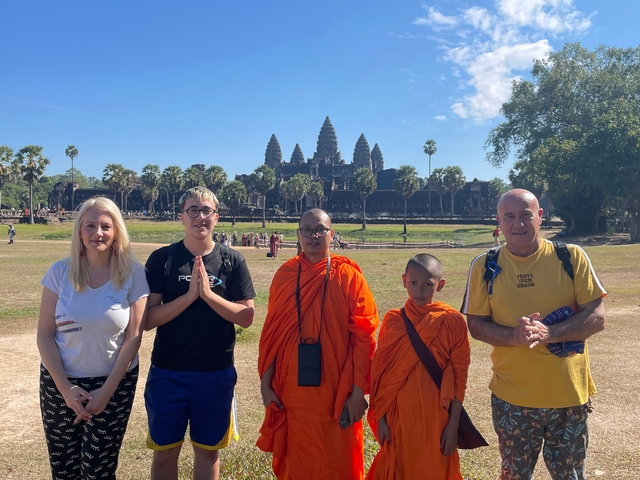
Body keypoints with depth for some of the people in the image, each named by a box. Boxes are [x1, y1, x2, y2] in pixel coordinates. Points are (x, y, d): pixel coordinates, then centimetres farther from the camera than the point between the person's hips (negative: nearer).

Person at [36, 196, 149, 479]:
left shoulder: (133, 273, -9)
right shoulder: (60, 272, -6)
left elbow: (133, 336, -8)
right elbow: (44, 334, -3)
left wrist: (107, 390, -10)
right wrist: (65, 388, -10)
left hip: (115, 383, -1)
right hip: (59, 382, 2)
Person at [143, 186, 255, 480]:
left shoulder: (232, 261, -2)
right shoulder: (162, 259, -4)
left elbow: (246, 317, -6)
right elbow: (148, 319, -8)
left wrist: (208, 293, -19)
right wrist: (190, 295, -21)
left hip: (216, 373, 1)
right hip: (167, 372, 0)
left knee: (208, 450, 14)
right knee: (165, 451, 12)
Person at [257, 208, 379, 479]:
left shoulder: (348, 276, -5)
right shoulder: (284, 275, 3)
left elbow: (363, 337, -7)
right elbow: (271, 334, 4)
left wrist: (358, 391, -10)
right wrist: (266, 383, 2)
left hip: (337, 389, -2)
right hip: (292, 389, 3)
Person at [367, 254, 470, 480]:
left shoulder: (453, 322, -6)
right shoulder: (393, 320, -2)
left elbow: (460, 375, -4)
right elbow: (379, 372, 1)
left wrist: (453, 424, -6)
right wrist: (380, 417, -1)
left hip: (435, 414, -1)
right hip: (398, 413, 2)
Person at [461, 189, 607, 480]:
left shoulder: (572, 257, -5)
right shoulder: (485, 266, -4)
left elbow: (597, 317, -5)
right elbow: (475, 324, -1)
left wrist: (549, 332, -22)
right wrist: (513, 336, -20)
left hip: (569, 395, 0)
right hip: (511, 398, 0)